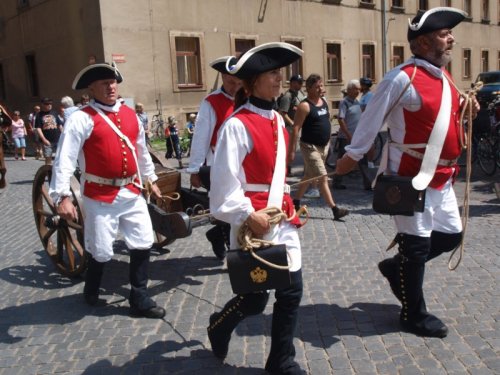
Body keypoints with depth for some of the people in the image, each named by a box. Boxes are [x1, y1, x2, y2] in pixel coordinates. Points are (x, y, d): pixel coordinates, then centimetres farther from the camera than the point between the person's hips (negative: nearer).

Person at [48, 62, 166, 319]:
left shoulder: (130, 115, 9)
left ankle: (139, 300, 21)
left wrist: (151, 179, 24)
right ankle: (91, 292, 36)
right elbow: (65, 159, -17)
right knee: (101, 251, 5)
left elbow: (141, 151, 20)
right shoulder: (81, 118, -11)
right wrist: (62, 196, -26)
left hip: (132, 193, 6)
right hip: (100, 196, -5)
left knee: (143, 243, 7)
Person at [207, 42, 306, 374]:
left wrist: (288, 206, 17)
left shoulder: (278, 120, 9)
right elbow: (224, 182, -19)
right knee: (254, 298, 6)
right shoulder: (237, 125, -16)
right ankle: (219, 327, 37)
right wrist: (248, 215, -21)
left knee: (292, 291, 8)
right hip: (253, 222, -7)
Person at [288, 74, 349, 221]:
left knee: (309, 175, 17)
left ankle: (296, 203, 30)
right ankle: (335, 209, -9)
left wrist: (328, 142, 19)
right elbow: (296, 129, -17)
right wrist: (291, 151, -20)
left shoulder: (324, 101, 8)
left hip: (324, 146, 8)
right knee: (322, 178, -10)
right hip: (310, 147, -8)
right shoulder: (305, 106, -15)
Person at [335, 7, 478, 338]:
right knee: (416, 245, 2)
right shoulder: (403, 78, -17)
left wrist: (464, 112, 5)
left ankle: (396, 266, 35)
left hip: (442, 177, 9)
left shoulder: (444, 76, 10)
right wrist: (353, 155, -8)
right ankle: (414, 315, 19)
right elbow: (373, 119, -12)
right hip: (412, 178, -9)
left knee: (451, 235, 16)